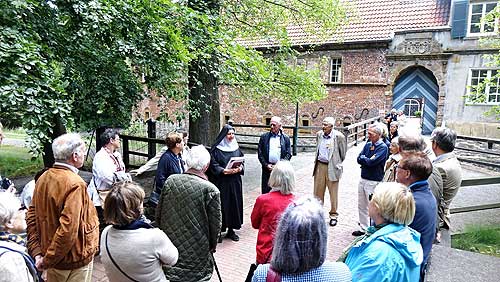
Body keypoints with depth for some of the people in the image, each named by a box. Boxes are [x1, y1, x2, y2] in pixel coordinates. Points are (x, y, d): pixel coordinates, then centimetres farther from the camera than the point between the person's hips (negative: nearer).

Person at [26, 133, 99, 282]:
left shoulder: (43, 178, 0)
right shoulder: (75, 184, -26)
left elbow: (32, 216, 4)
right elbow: (68, 229, -31)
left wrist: (36, 252, 4)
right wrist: (48, 260, -18)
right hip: (74, 260, -7)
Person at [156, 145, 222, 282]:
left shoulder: (170, 180, -7)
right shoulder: (211, 190, -18)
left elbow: (158, 214, 3)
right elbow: (215, 224, -9)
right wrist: (212, 245, 10)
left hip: (169, 246, 4)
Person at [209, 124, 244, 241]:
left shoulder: (236, 148, 9)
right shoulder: (216, 149, -6)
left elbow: (242, 162, 12)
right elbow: (213, 165, -10)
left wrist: (240, 168, -8)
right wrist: (224, 171, -21)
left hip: (235, 182, 5)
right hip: (221, 182, -5)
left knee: (234, 204, 8)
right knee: (222, 205, -3)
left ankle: (231, 230, 21)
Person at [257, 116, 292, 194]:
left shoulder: (285, 138, 6)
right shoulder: (264, 137, 7)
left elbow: (289, 154, 2)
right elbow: (259, 153, 4)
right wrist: (266, 165, -6)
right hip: (267, 168, 1)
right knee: (265, 190, 4)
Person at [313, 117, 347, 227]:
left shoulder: (339, 136, -11)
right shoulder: (319, 134, 5)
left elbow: (343, 152, 1)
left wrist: (338, 163, 7)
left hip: (332, 167, -4)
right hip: (320, 165, 5)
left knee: (333, 192, 5)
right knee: (318, 190, 11)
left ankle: (333, 215, 19)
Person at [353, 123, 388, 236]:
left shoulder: (383, 147, -12)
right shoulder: (368, 144, 8)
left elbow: (372, 162, -21)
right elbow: (359, 159, 4)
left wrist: (364, 159, -4)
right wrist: (368, 159, -11)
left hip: (373, 181, -7)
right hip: (363, 179, 7)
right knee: (361, 206, 15)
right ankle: (363, 228, 27)